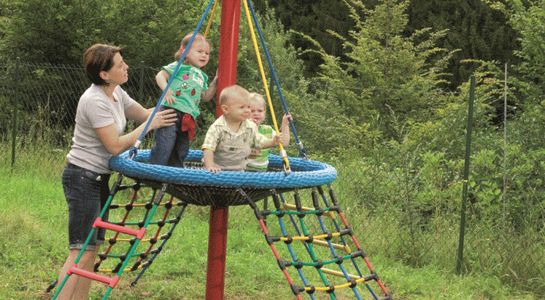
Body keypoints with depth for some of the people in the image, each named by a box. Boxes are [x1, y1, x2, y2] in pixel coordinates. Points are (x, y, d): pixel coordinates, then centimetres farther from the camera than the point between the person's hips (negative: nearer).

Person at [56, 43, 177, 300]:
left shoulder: (116, 93, 7)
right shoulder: (94, 101, -21)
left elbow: (144, 114, 15)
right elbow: (115, 145, -22)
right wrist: (150, 125, -15)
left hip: (99, 177, 10)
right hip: (83, 177, -10)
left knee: (92, 249, 11)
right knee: (82, 250, -12)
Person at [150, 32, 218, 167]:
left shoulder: (202, 76, 24)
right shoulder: (179, 67, 2)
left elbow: (206, 97, 26)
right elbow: (160, 75, -4)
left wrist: (215, 81, 18)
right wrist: (166, 89, -21)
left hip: (188, 117, 7)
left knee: (181, 151, 10)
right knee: (164, 146, -16)